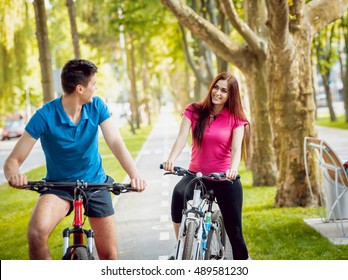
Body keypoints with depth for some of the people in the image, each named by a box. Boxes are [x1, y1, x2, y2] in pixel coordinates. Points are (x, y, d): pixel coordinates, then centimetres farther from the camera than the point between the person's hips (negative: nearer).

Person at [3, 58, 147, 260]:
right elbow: (13, 160, -19)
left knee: (109, 255, 3)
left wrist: (135, 175, -40)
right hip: (59, 186, -3)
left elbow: (116, 143, -21)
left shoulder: (97, 106, -11)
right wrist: (14, 175, -44)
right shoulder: (45, 116, -20)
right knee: (37, 231, -33)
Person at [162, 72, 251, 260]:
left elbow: (236, 149, -15)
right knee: (178, 194, -33)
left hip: (224, 177, 0)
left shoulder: (235, 118, -2)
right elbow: (181, 138, -12)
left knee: (234, 230, 1)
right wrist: (171, 159, -32)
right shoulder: (194, 111, 0)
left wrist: (233, 169, -37)